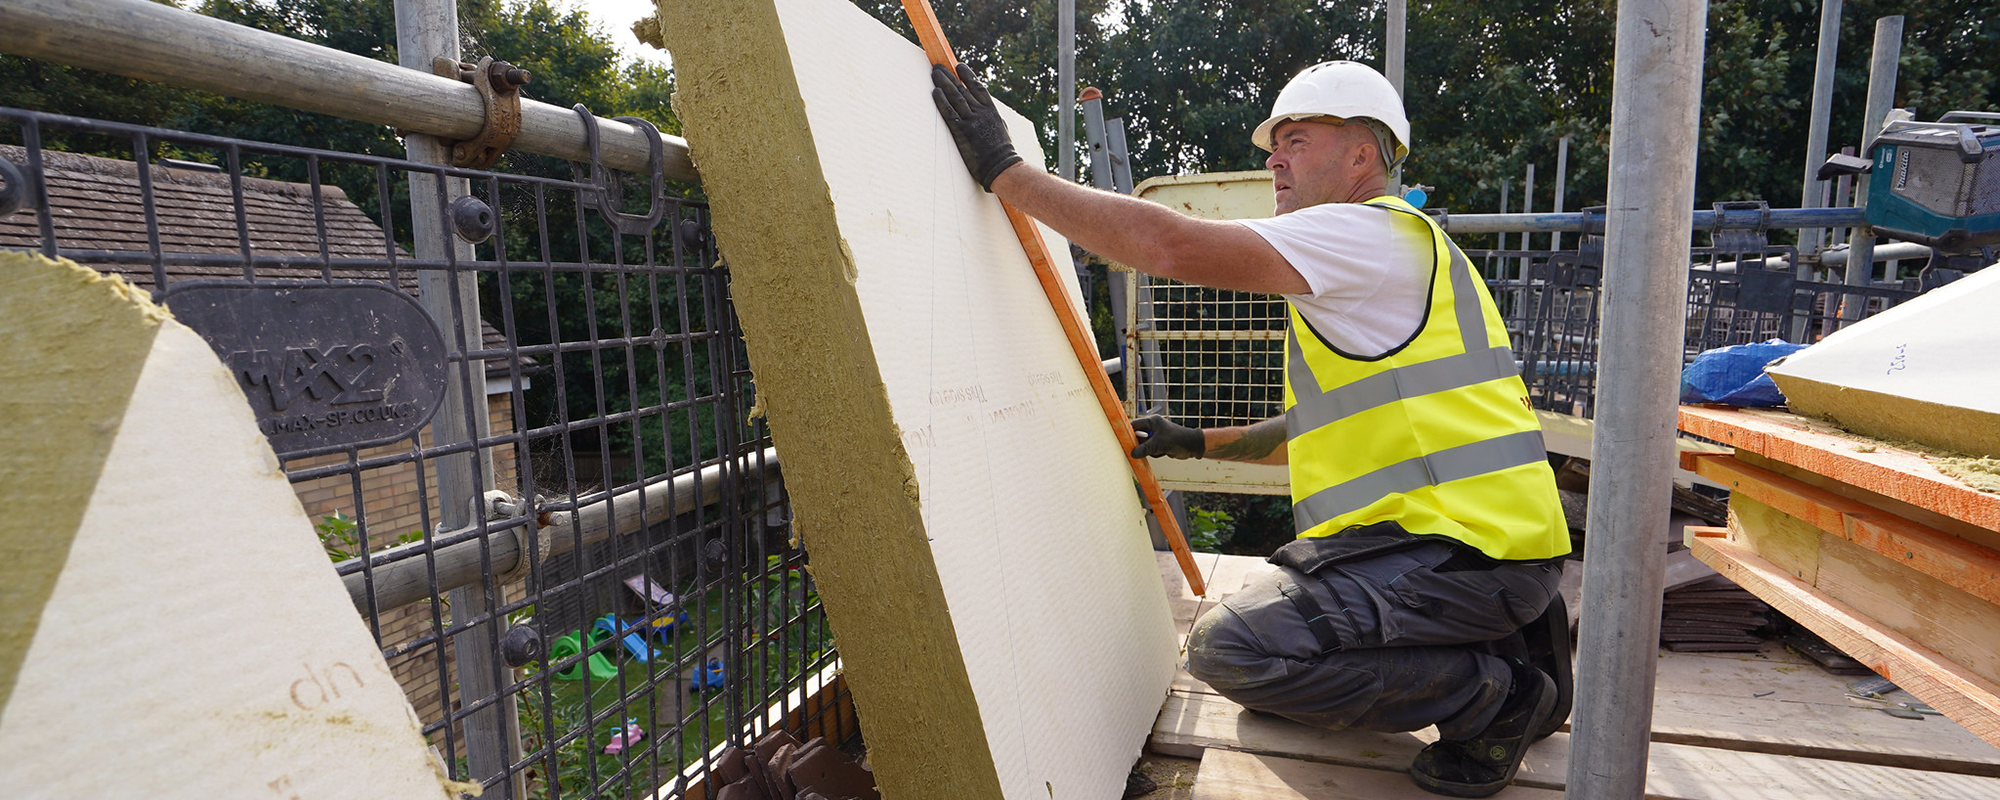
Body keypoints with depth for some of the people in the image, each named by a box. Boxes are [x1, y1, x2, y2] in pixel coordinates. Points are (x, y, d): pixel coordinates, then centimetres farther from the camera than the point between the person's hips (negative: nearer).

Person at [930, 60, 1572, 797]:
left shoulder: (1367, 231, -11)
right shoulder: (1370, 265, 22)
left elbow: (1166, 243, -23)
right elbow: (1320, 433, 26)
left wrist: (1004, 170, -17)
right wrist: (1199, 443, 21)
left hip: (1465, 550, -10)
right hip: (1472, 539, 10)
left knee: (1231, 647, -18)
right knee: (1263, 610, 21)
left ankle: (1489, 694, -3)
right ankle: (1495, 645, 14)